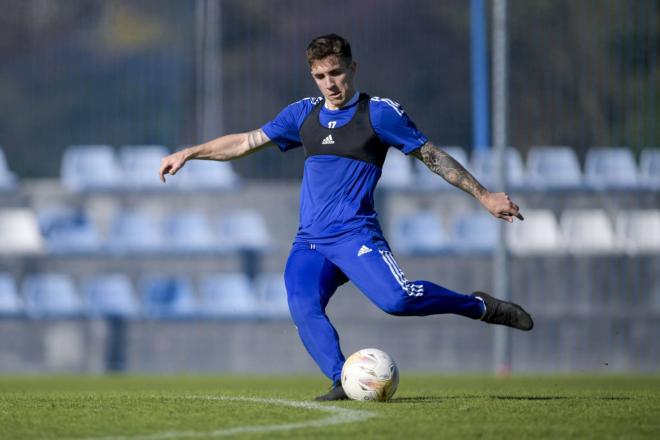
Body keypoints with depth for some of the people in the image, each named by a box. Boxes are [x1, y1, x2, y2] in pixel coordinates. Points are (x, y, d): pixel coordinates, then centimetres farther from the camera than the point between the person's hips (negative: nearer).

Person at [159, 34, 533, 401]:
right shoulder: (304, 114, 15)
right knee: (304, 308, -25)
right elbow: (246, 142, 23)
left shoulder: (379, 113, 1)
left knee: (397, 298, -28)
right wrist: (187, 154, 19)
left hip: (355, 235, -4)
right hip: (310, 241, 4)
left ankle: (480, 307, -5)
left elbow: (433, 156, 6)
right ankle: (344, 382, -28)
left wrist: (484, 196, 6)